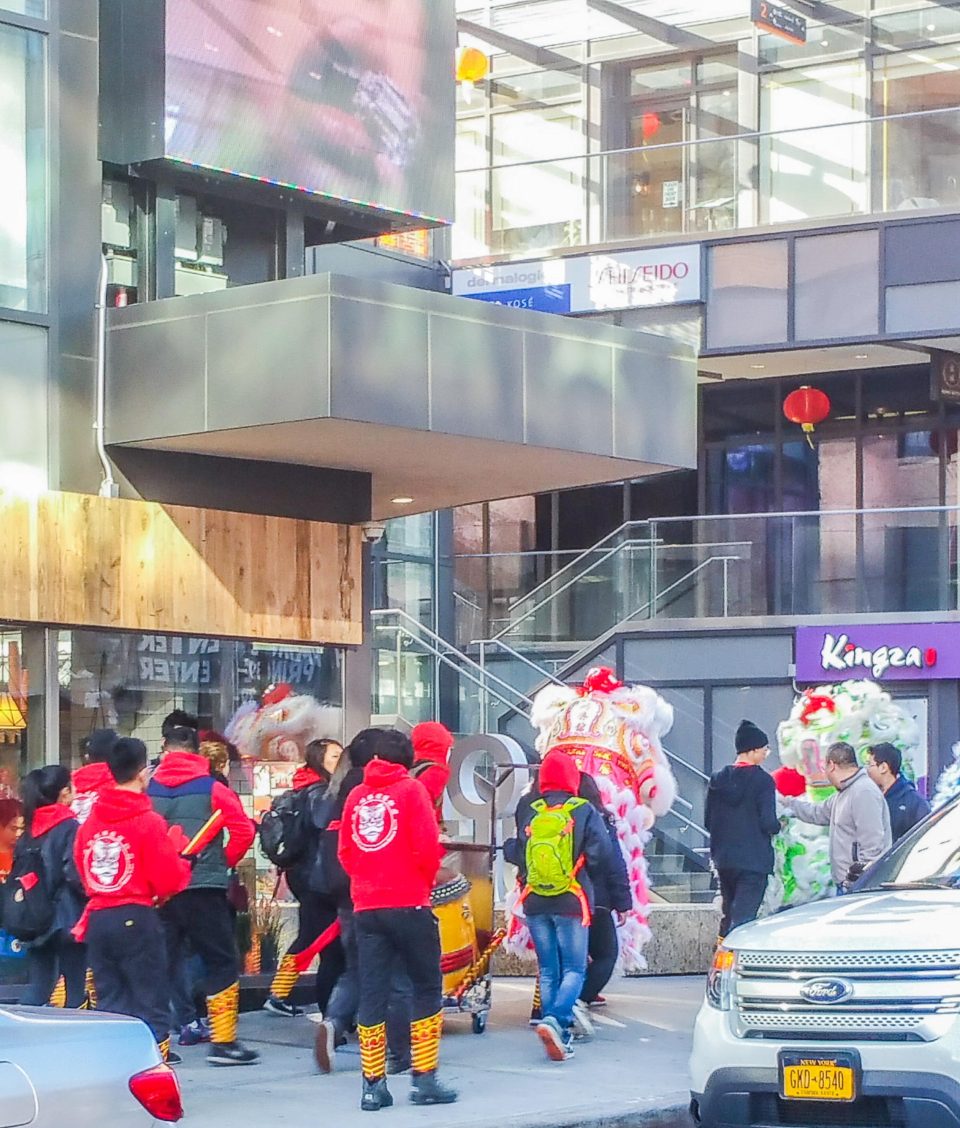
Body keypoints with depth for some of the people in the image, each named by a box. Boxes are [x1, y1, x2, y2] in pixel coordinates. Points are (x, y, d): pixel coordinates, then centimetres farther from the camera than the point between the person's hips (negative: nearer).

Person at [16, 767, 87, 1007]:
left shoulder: (30, 831, 11)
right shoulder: (69, 828, -9)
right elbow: (76, 874, -19)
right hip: (68, 918, -6)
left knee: (36, 991, 8)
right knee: (75, 988, 1)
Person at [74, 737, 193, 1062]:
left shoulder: (90, 822, 6)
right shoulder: (148, 821, -11)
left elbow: (82, 873, 14)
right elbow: (169, 880, -11)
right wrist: (179, 858, 8)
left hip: (98, 919, 5)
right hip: (136, 919, -5)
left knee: (110, 1000, 12)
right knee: (149, 1000, 0)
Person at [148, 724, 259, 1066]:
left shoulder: (148, 790, 2)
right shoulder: (212, 790, -3)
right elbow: (243, 830, -9)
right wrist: (225, 862, 7)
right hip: (203, 888, -3)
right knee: (223, 962, 6)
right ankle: (223, 1042, 2)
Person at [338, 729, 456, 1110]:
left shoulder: (357, 795, 9)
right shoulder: (410, 789, -2)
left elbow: (345, 852, 10)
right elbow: (427, 847, -8)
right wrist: (427, 879, 9)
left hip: (366, 907, 4)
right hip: (409, 905, -4)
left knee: (372, 994, 5)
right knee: (426, 988, 7)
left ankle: (373, 1084, 2)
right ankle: (424, 1079, 3)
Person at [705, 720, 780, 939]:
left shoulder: (718, 779, 6)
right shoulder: (762, 780, -11)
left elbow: (708, 821, 9)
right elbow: (768, 823, -16)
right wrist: (777, 826, 6)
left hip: (723, 858, 6)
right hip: (754, 860, -6)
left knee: (728, 915, 18)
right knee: (743, 916, -7)